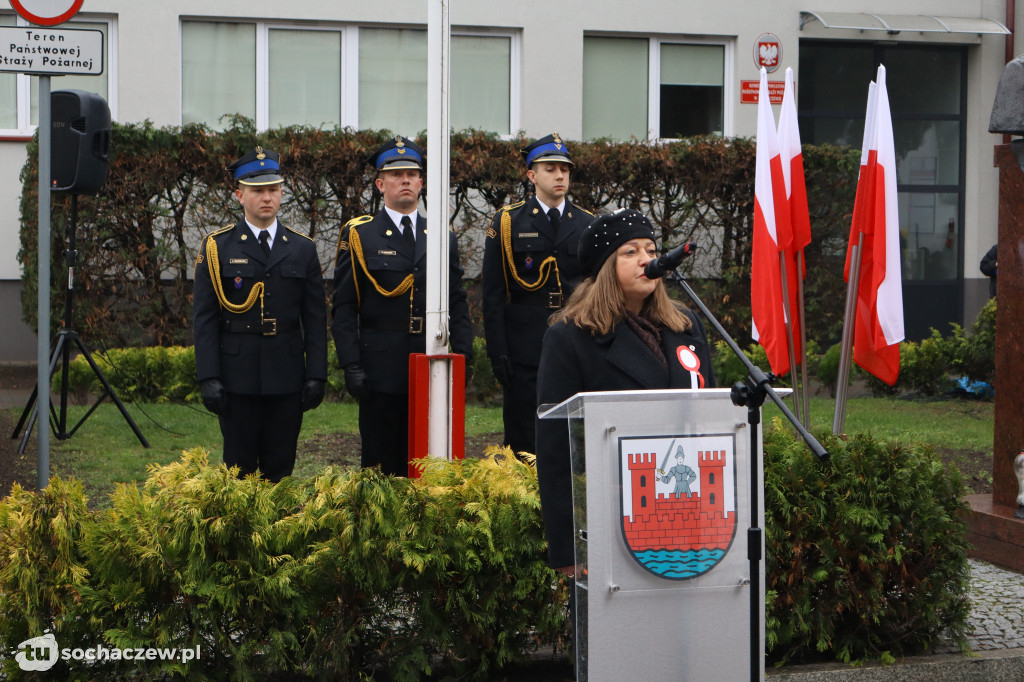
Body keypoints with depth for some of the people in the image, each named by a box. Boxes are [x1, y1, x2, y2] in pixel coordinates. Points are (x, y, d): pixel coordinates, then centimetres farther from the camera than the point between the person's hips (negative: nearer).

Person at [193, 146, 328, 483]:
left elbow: (316, 319, 8)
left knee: (281, 468, 5)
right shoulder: (217, 247, 2)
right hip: (237, 376, -2)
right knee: (239, 468, 2)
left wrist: (317, 375, 0)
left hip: (287, 378, 2)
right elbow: (204, 318, 0)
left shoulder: (303, 249, 8)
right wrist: (208, 377, -8)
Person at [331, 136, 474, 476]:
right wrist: (351, 366, -10)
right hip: (381, 369, -3)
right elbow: (343, 308, -1)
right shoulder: (358, 235, 2)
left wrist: (460, 357, 3)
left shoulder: (442, 237, 12)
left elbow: (458, 305, 13)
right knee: (382, 466, 0)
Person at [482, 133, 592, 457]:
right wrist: (497, 351, -7)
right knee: (522, 441, 0)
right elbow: (493, 294, 0)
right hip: (525, 348, -2)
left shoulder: (587, 224, 10)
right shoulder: (507, 222, 2)